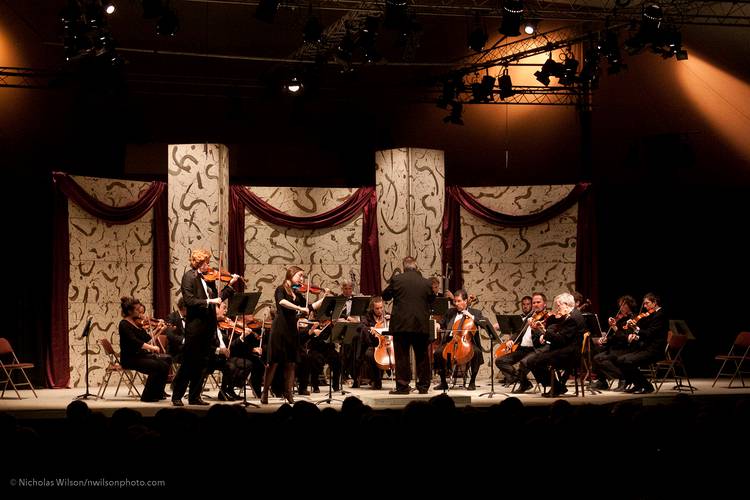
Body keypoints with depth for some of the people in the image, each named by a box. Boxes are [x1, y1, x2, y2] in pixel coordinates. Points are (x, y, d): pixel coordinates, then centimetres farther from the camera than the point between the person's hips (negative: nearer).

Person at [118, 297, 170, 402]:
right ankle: (148, 396, -11)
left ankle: (157, 394, 4)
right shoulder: (124, 324, -12)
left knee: (167, 360, -5)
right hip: (130, 359, -9)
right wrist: (152, 347, -30)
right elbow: (134, 342, -26)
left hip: (140, 356, 9)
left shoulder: (137, 323, 13)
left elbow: (148, 339, 19)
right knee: (160, 366, -24)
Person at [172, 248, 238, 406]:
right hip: (195, 326, -6)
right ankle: (176, 396, 6)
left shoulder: (208, 278, 11)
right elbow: (189, 300, -17)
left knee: (201, 364, 10)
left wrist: (231, 285, 6)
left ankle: (195, 397, 17)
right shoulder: (189, 277, -7)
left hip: (208, 326, 7)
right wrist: (208, 301, -22)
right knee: (188, 363, -2)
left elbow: (217, 298, 10)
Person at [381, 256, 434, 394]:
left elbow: (385, 296, 5)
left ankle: (403, 385, -1)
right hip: (422, 325, 2)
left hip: (401, 324, -2)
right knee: (422, 356, 11)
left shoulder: (396, 279, -6)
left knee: (402, 356, 2)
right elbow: (431, 300, 13)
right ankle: (423, 385, 14)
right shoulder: (426, 283, 0)